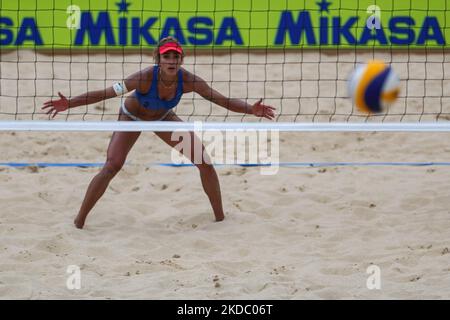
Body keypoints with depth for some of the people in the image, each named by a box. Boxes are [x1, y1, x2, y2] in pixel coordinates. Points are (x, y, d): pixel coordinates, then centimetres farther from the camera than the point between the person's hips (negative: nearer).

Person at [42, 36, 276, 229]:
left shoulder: (188, 80, -30)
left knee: (204, 162, -6)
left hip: (163, 118, 3)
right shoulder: (146, 77, -39)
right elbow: (108, 93, -39)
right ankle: (79, 220, -6)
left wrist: (251, 109, -40)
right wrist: (69, 104, -46)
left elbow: (223, 101, -24)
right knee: (112, 167, -19)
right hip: (132, 117, -3)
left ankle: (220, 217, 12)